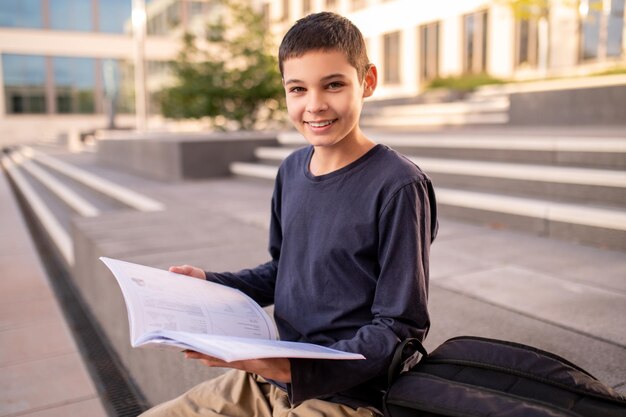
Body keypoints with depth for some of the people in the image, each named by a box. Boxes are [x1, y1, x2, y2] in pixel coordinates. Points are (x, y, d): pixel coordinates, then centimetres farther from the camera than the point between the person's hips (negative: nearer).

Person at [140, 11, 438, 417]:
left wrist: (294, 369, -25)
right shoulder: (292, 170, 4)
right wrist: (208, 283, 1)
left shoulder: (398, 186, -18)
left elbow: (400, 327, -15)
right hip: (269, 379, 6)